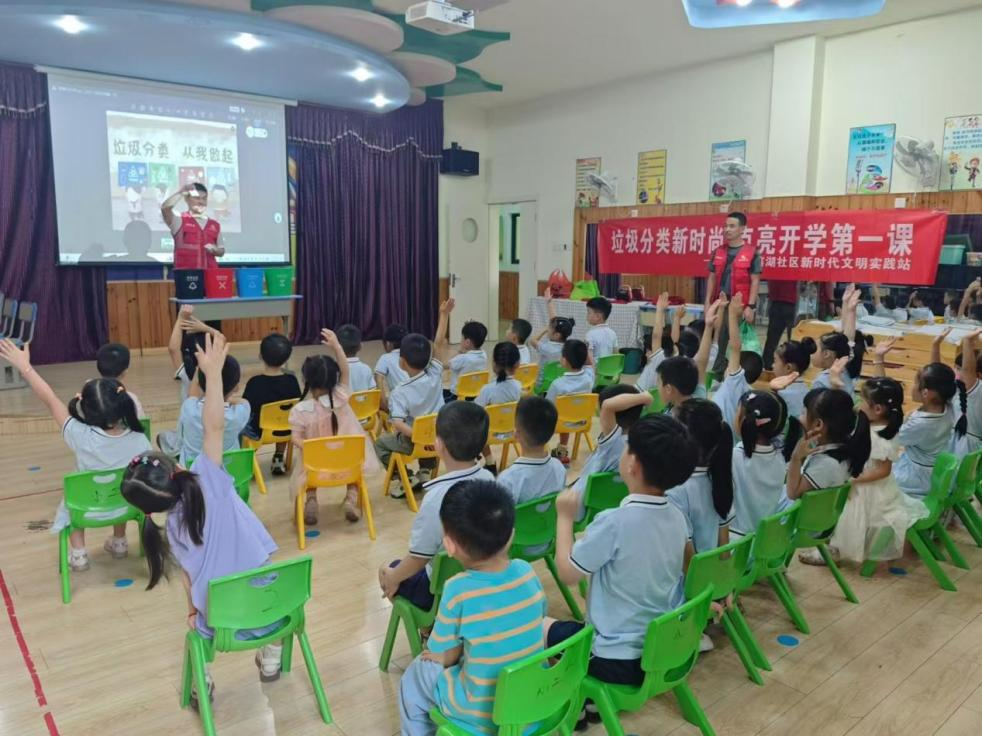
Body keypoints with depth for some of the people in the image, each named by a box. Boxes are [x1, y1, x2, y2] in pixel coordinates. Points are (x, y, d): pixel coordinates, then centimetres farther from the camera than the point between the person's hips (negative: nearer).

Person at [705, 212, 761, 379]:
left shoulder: (751, 253, -4)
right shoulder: (718, 252, 9)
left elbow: (755, 281, -6)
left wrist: (750, 306, -12)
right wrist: (708, 302, 6)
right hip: (719, 305, 5)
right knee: (718, 344, 10)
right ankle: (716, 376, 19)